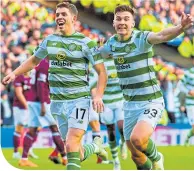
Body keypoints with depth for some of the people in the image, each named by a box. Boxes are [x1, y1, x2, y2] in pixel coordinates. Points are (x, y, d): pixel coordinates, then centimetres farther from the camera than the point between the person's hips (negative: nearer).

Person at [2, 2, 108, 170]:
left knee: (71, 146, -21)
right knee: (77, 154, 10)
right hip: (57, 102, 5)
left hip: (79, 100, -5)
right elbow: (34, 60, 25)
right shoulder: (49, 40, 8)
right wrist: (14, 73, 13)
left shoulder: (85, 42, -6)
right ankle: (96, 146, 43)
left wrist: (98, 96, -19)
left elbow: (101, 71, -5)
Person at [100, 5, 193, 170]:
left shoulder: (142, 38, -16)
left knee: (137, 139, -29)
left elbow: (162, 35, -39)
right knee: (136, 155, 12)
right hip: (130, 105, 6)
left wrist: (181, 27, -56)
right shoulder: (112, 43, 3)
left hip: (151, 102, -6)